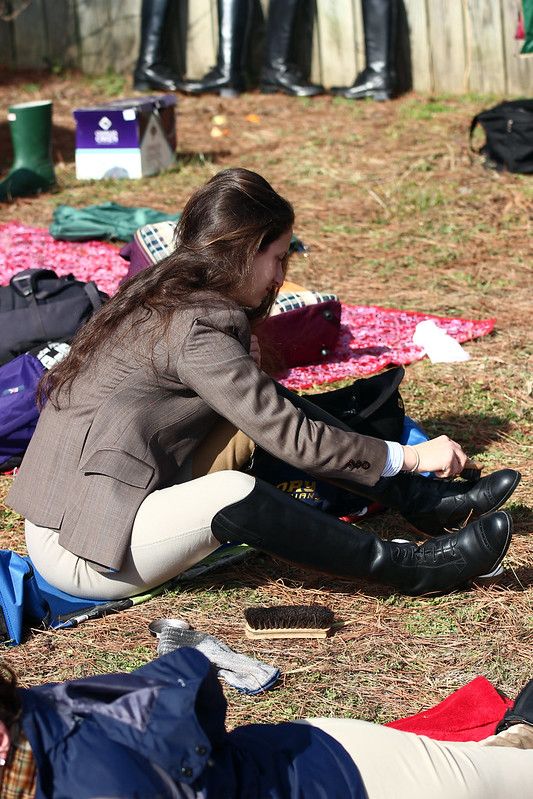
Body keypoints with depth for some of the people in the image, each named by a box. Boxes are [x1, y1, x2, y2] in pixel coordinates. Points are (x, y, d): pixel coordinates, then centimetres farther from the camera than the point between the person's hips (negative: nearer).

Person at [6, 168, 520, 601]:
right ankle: (409, 569, -19)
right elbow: (291, 439, -21)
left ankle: (427, 502, 2)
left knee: (267, 408, 2)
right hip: (78, 555, -10)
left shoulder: (161, 296, 7)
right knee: (237, 496, -34)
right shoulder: (194, 328, -21)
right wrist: (409, 456, -13)